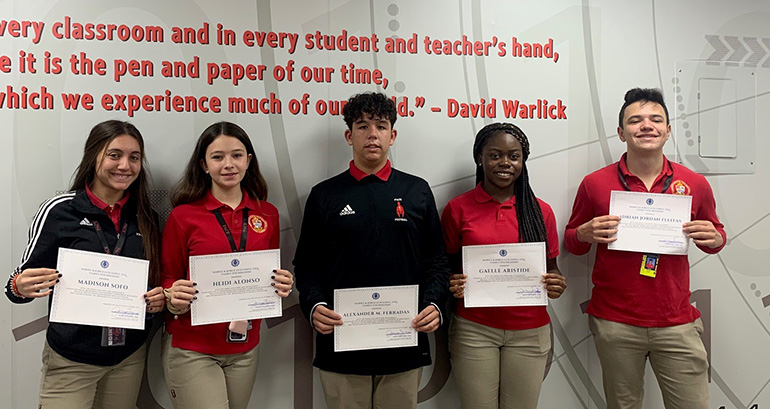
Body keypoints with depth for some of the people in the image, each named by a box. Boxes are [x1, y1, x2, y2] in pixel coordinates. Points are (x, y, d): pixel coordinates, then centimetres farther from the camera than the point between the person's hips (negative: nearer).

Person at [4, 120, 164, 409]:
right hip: (70, 360, -3)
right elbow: (24, 278, -5)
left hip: (130, 357, 4)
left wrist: (160, 299, -8)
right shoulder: (59, 211, -10)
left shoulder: (146, 218, 0)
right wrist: (20, 288, -26)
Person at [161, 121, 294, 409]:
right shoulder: (183, 215, -6)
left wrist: (282, 285, -7)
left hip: (245, 349, 4)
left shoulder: (268, 214, 4)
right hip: (191, 350, -3)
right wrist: (173, 298, -19)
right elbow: (168, 280, 2)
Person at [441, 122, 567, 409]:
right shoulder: (457, 209, -1)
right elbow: (447, 267, 6)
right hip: (473, 329, -1)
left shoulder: (541, 211, 4)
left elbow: (551, 267, 12)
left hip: (529, 332, 2)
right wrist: (452, 285, -14)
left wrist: (556, 284, -9)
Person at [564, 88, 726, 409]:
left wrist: (714, 238, -6)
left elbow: (715, 234, 17)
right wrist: (586, 234, -14)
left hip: (677, 324, 1)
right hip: (615, 324, -1)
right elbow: (571, 242, 8)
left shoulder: (695, 184, 2)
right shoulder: (595, 184, -2)